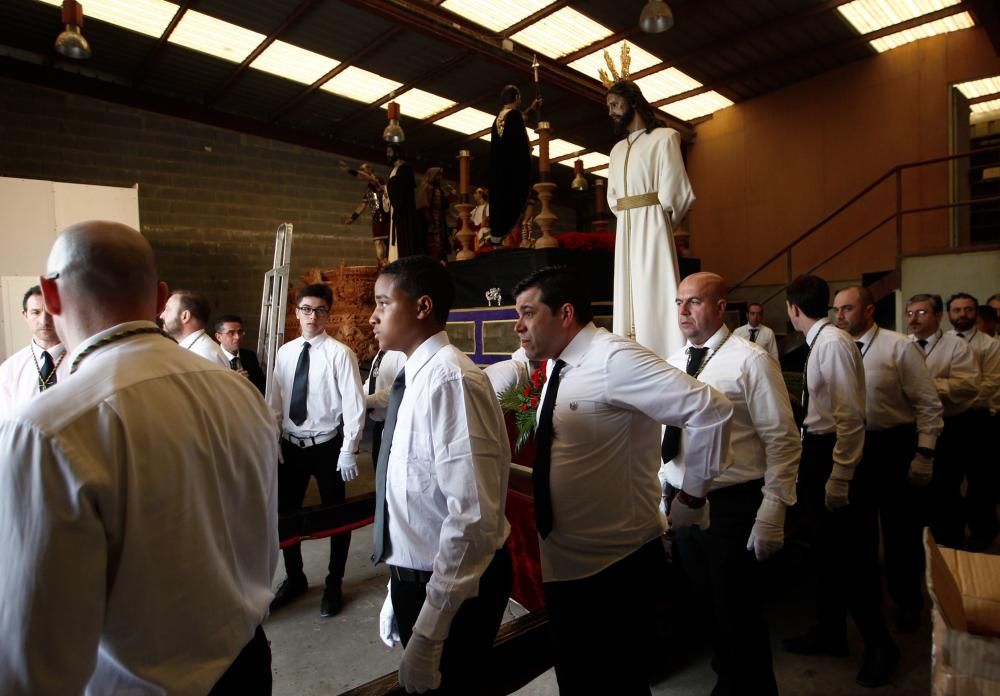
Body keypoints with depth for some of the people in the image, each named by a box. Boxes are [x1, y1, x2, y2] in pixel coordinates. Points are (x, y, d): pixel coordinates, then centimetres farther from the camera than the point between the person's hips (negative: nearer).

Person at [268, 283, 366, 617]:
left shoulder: (340, 353, -13)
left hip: (327, 446, -5)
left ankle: (334, 584, 32)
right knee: (286, 513, 16)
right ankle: (294, 578, 39)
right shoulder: (285, 352, 3)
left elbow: (354, 406, -13)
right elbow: (275, 402, 9)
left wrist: (348, 451, -14)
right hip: (290, 445, 5)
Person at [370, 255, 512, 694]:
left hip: (453, 589, -8)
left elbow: (474, 516, -28)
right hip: (417, 577, 8)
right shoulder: (414, 378, 5)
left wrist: (428, 633, -23)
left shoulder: (451, 379, -25)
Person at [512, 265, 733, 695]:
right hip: (563, 562, 8)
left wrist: (690, 499, -17)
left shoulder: (614, 359, -22)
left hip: (616, 566, -8)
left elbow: (712, 410, -26)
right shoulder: (558, 365, 5)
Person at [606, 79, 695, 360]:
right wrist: (628, 217, 6)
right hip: (624, 229, 7)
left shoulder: (663, 137, 0)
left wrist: (658, 222, 3)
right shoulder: (617, 150, 20)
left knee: (654, 291, -11)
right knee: (628, 294, 4)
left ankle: (667, 359, -9)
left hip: (651, 225, -6)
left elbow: (672, 190, -6)